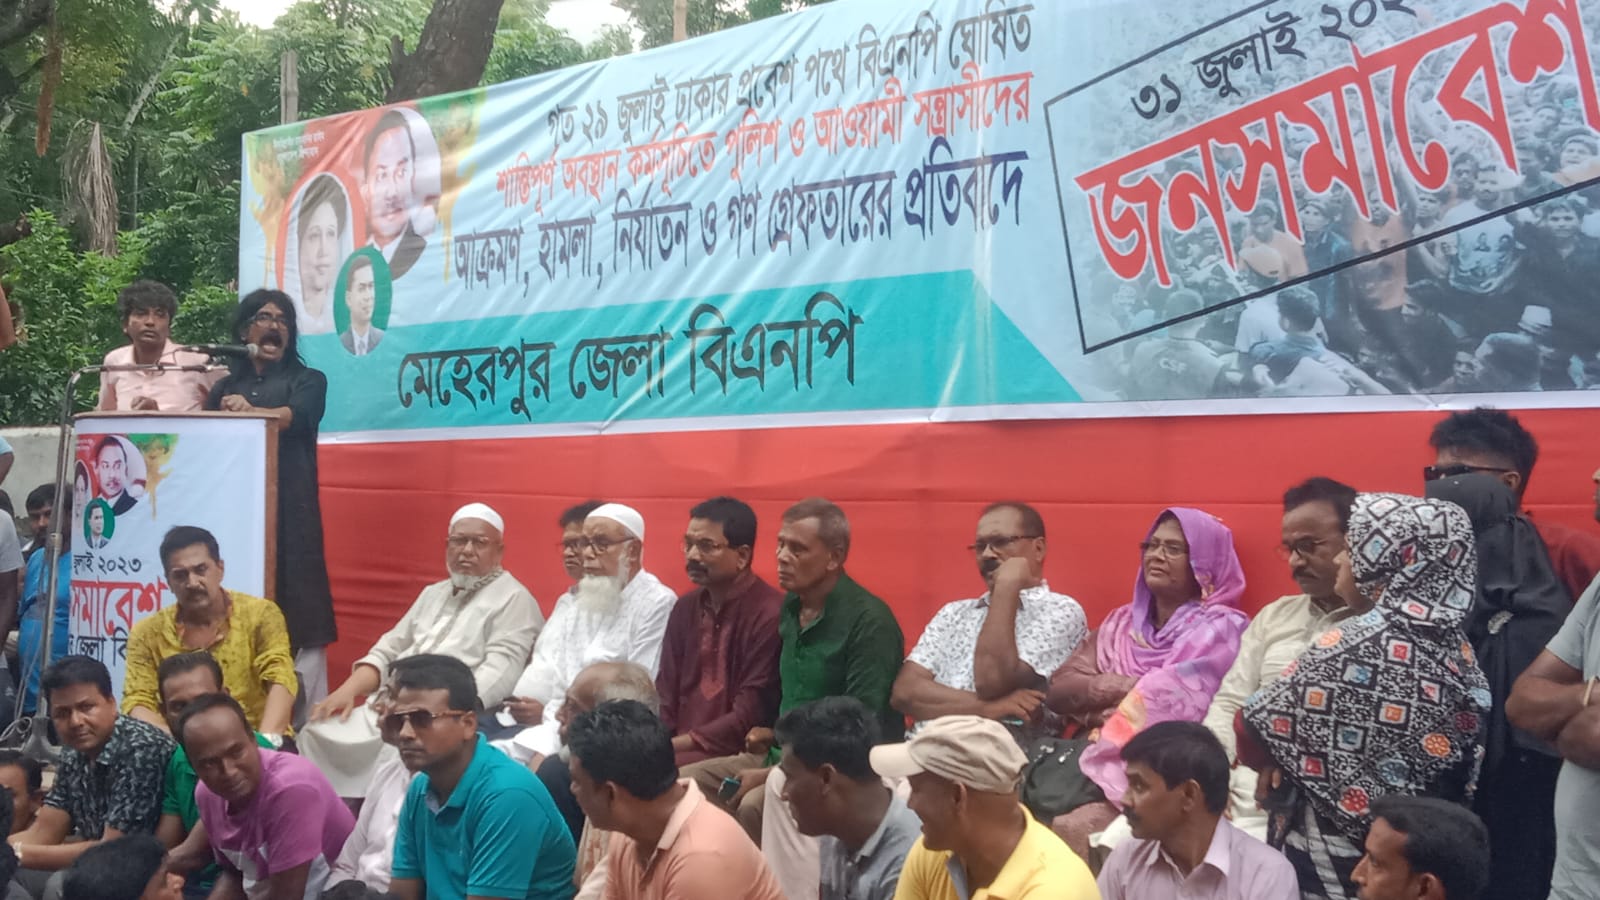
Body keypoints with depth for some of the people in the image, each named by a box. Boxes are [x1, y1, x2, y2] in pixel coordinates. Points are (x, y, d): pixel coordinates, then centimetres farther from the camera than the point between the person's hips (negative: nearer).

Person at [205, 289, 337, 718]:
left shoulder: (307, 381, 11)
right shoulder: (226, 386, 22)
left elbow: (294, 416, -10)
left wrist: (250, 413, -28)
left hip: (288, 513, -3)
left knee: (294, 613, -10)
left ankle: (304, 719, -10)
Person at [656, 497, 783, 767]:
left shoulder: (770, 615, -13)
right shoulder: (685, 608, 12)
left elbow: (749, 719, -16)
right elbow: (665, 697, 11)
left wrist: (675, 745, -16)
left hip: (736, 755, -7)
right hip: (679, 746, 7)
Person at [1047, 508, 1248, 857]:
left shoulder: (1219, 629, 1)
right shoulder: (1123, 622, 19)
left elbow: (1172, 709, -12)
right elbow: (1059, 689, 8)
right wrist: (1126, 686, -5)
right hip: (1102, 760, 5)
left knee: (1068, 831, -31)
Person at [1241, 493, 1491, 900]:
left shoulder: (1354, 644, -19)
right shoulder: (1458, 649, 1)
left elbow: (1255, 727, -15)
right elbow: (1467, 773, 8)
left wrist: (1272, 765, 6)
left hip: (1333, 861, -7)